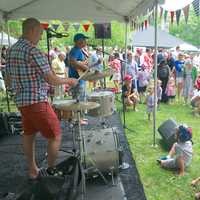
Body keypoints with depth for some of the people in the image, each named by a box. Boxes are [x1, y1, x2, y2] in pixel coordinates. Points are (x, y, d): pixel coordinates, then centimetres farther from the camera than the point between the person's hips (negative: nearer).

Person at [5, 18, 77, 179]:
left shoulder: (11, 51, 9)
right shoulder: (33, 51, -17)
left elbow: (8, 81, 14)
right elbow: (51, 79, -19)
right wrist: (69, 81, -3)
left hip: (21, 101, 9)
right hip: (37, 101, -9)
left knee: (29, 135, 19)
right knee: (55, 136, 4)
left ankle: (33, 170, 29)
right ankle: (51, 169, 16)